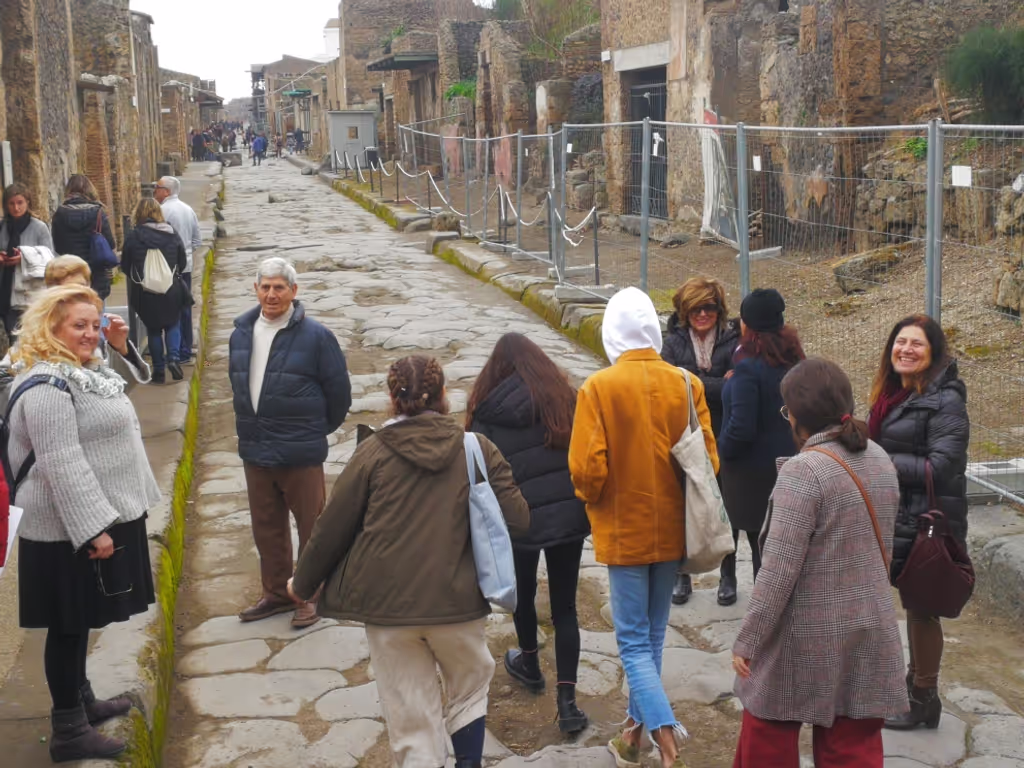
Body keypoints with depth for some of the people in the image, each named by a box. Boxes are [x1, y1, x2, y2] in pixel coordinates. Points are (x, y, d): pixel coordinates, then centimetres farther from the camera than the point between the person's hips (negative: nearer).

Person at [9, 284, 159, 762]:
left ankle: (81, 700, 34)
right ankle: (68, 731, 9)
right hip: (73, 530, -10)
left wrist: (120, 348, 13)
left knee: (82, 619, 20)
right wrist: (94, 529, -28)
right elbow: (63, 465, -26)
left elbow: (121, 387, 31)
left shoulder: (82, 371, 11)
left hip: (98, 517, 10)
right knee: (69, 624, -1)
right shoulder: (47, 386, -21)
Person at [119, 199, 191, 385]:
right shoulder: (172, 235, -4)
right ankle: (173, 358, -4)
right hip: (171, 291, 1)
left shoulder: (133, 237, -8)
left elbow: (125, 267, -1)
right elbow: (182, 263, 5)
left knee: (153, 330, 12)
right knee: (172, 325, 17)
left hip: (145, 293, -1)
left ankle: (159, 370, 12)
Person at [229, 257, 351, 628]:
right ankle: (276, 593, 32)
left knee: (312, 527, 7)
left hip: (301, 454, -5)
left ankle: (312, 595, 23)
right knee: (266, 528, 17)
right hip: (255, 450, 6)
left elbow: (339, 391, -7)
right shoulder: (242, 333, 4)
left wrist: (317, 430, 2)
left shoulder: (314, 336, -13)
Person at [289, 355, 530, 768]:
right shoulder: (478, 449, -3)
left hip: (388, 605, 0)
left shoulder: (374, 451, -5)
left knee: (412, 718, 11)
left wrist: (303, 583, 14)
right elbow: (519, 521, -4)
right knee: (468, 691, 24)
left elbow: (332, 527, -1)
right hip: (457, 601, 0)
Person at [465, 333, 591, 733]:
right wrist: (587, 505, 14)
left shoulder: (488, 411, -5)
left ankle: (530, 665, 45)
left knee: (523, 594, 24)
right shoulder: (563, 398, 2)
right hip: (568, 514, 2)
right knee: (564, 606, 8)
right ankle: (567, 702, 3)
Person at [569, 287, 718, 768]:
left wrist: (592, 499, 5)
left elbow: (586, 469, -17)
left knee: (634, 641, 4)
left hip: (624, 531, -4)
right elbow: (708, 459, -3)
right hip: (672, 529, 4)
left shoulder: (598, 388, -15)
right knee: (652, 634, 18)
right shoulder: (687, 384, -5)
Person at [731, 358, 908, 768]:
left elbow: (778, 570, -22)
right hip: (869, 631, 7)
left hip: (807, 636, -6)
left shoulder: (803, 471, -20)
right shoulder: (880, 460, 3)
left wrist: (747, 641, -14)